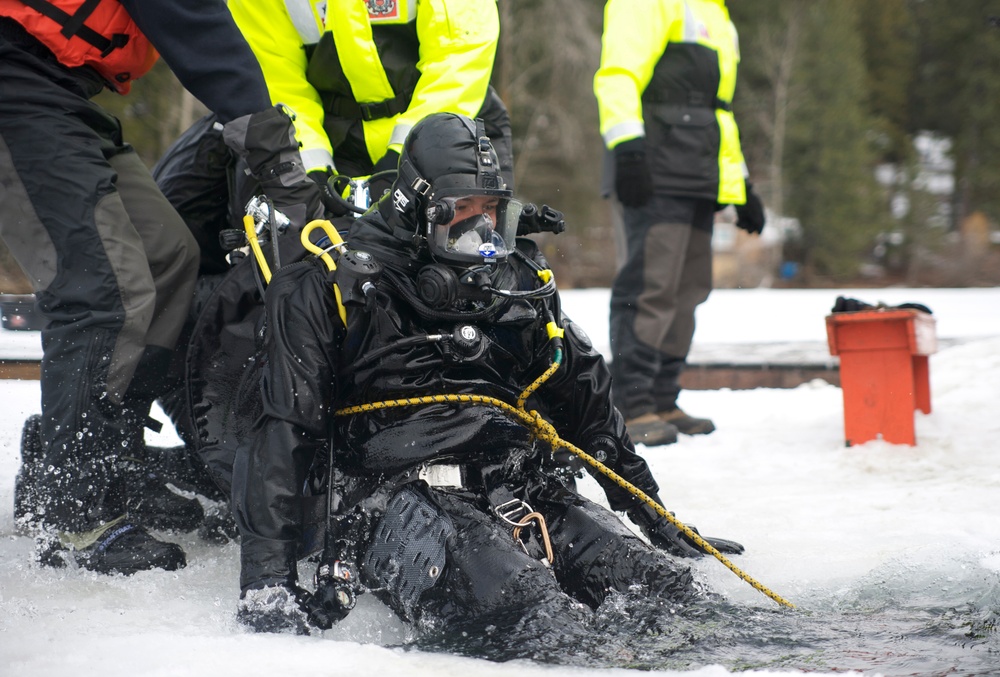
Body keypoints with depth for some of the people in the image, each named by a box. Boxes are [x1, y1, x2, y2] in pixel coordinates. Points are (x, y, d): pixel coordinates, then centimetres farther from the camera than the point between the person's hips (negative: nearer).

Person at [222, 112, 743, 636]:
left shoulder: (521, 283, 20)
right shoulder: (328, 291, 5)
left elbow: (589, 407, 32)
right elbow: (282, 436, 1)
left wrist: (656, 519, 32)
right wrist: (266, 580, -9)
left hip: (520, 489, 6)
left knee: (655, 585, -24)